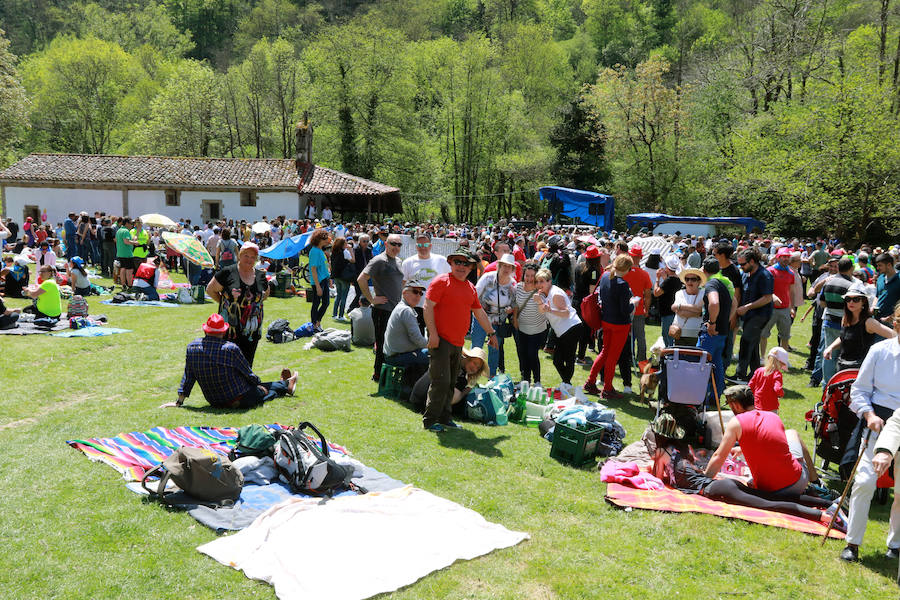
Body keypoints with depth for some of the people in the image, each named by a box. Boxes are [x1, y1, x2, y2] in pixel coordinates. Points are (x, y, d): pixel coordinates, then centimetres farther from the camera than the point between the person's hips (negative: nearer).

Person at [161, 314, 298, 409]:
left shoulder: (192, 347, -9)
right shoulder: (231, 348, -23)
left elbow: (187, 377, 0)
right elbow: (249, 375, -9)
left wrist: (179, 401, 11)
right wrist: (258, 383, 12)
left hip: (213, 402, 6)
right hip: (240, 401, -6)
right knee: (264, 389, 24)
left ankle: (283, 384, 53)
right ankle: (286, 385, 53)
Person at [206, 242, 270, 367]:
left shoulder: (260, 276, 7)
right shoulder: (227, 273, -4)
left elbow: (266, 293, 25)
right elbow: (210, 289, 4)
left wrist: (254, 302, 10)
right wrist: (225, 303, 0)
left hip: (252, 331, 4)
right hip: (230, 329, -4)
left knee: (247, 365, 9)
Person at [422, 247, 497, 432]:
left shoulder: (471, 288, 16)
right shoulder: (441, 281, -7)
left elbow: (479, 312, 27)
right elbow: (428, 307, -13)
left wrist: (491, 332, 29)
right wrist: (433, 333, -19)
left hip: (458, 343, 7)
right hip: (441, 340, -7)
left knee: (450, 383, 12)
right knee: (441, 381, -10)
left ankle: (445, 418, 22)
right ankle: (429, 420, 0)